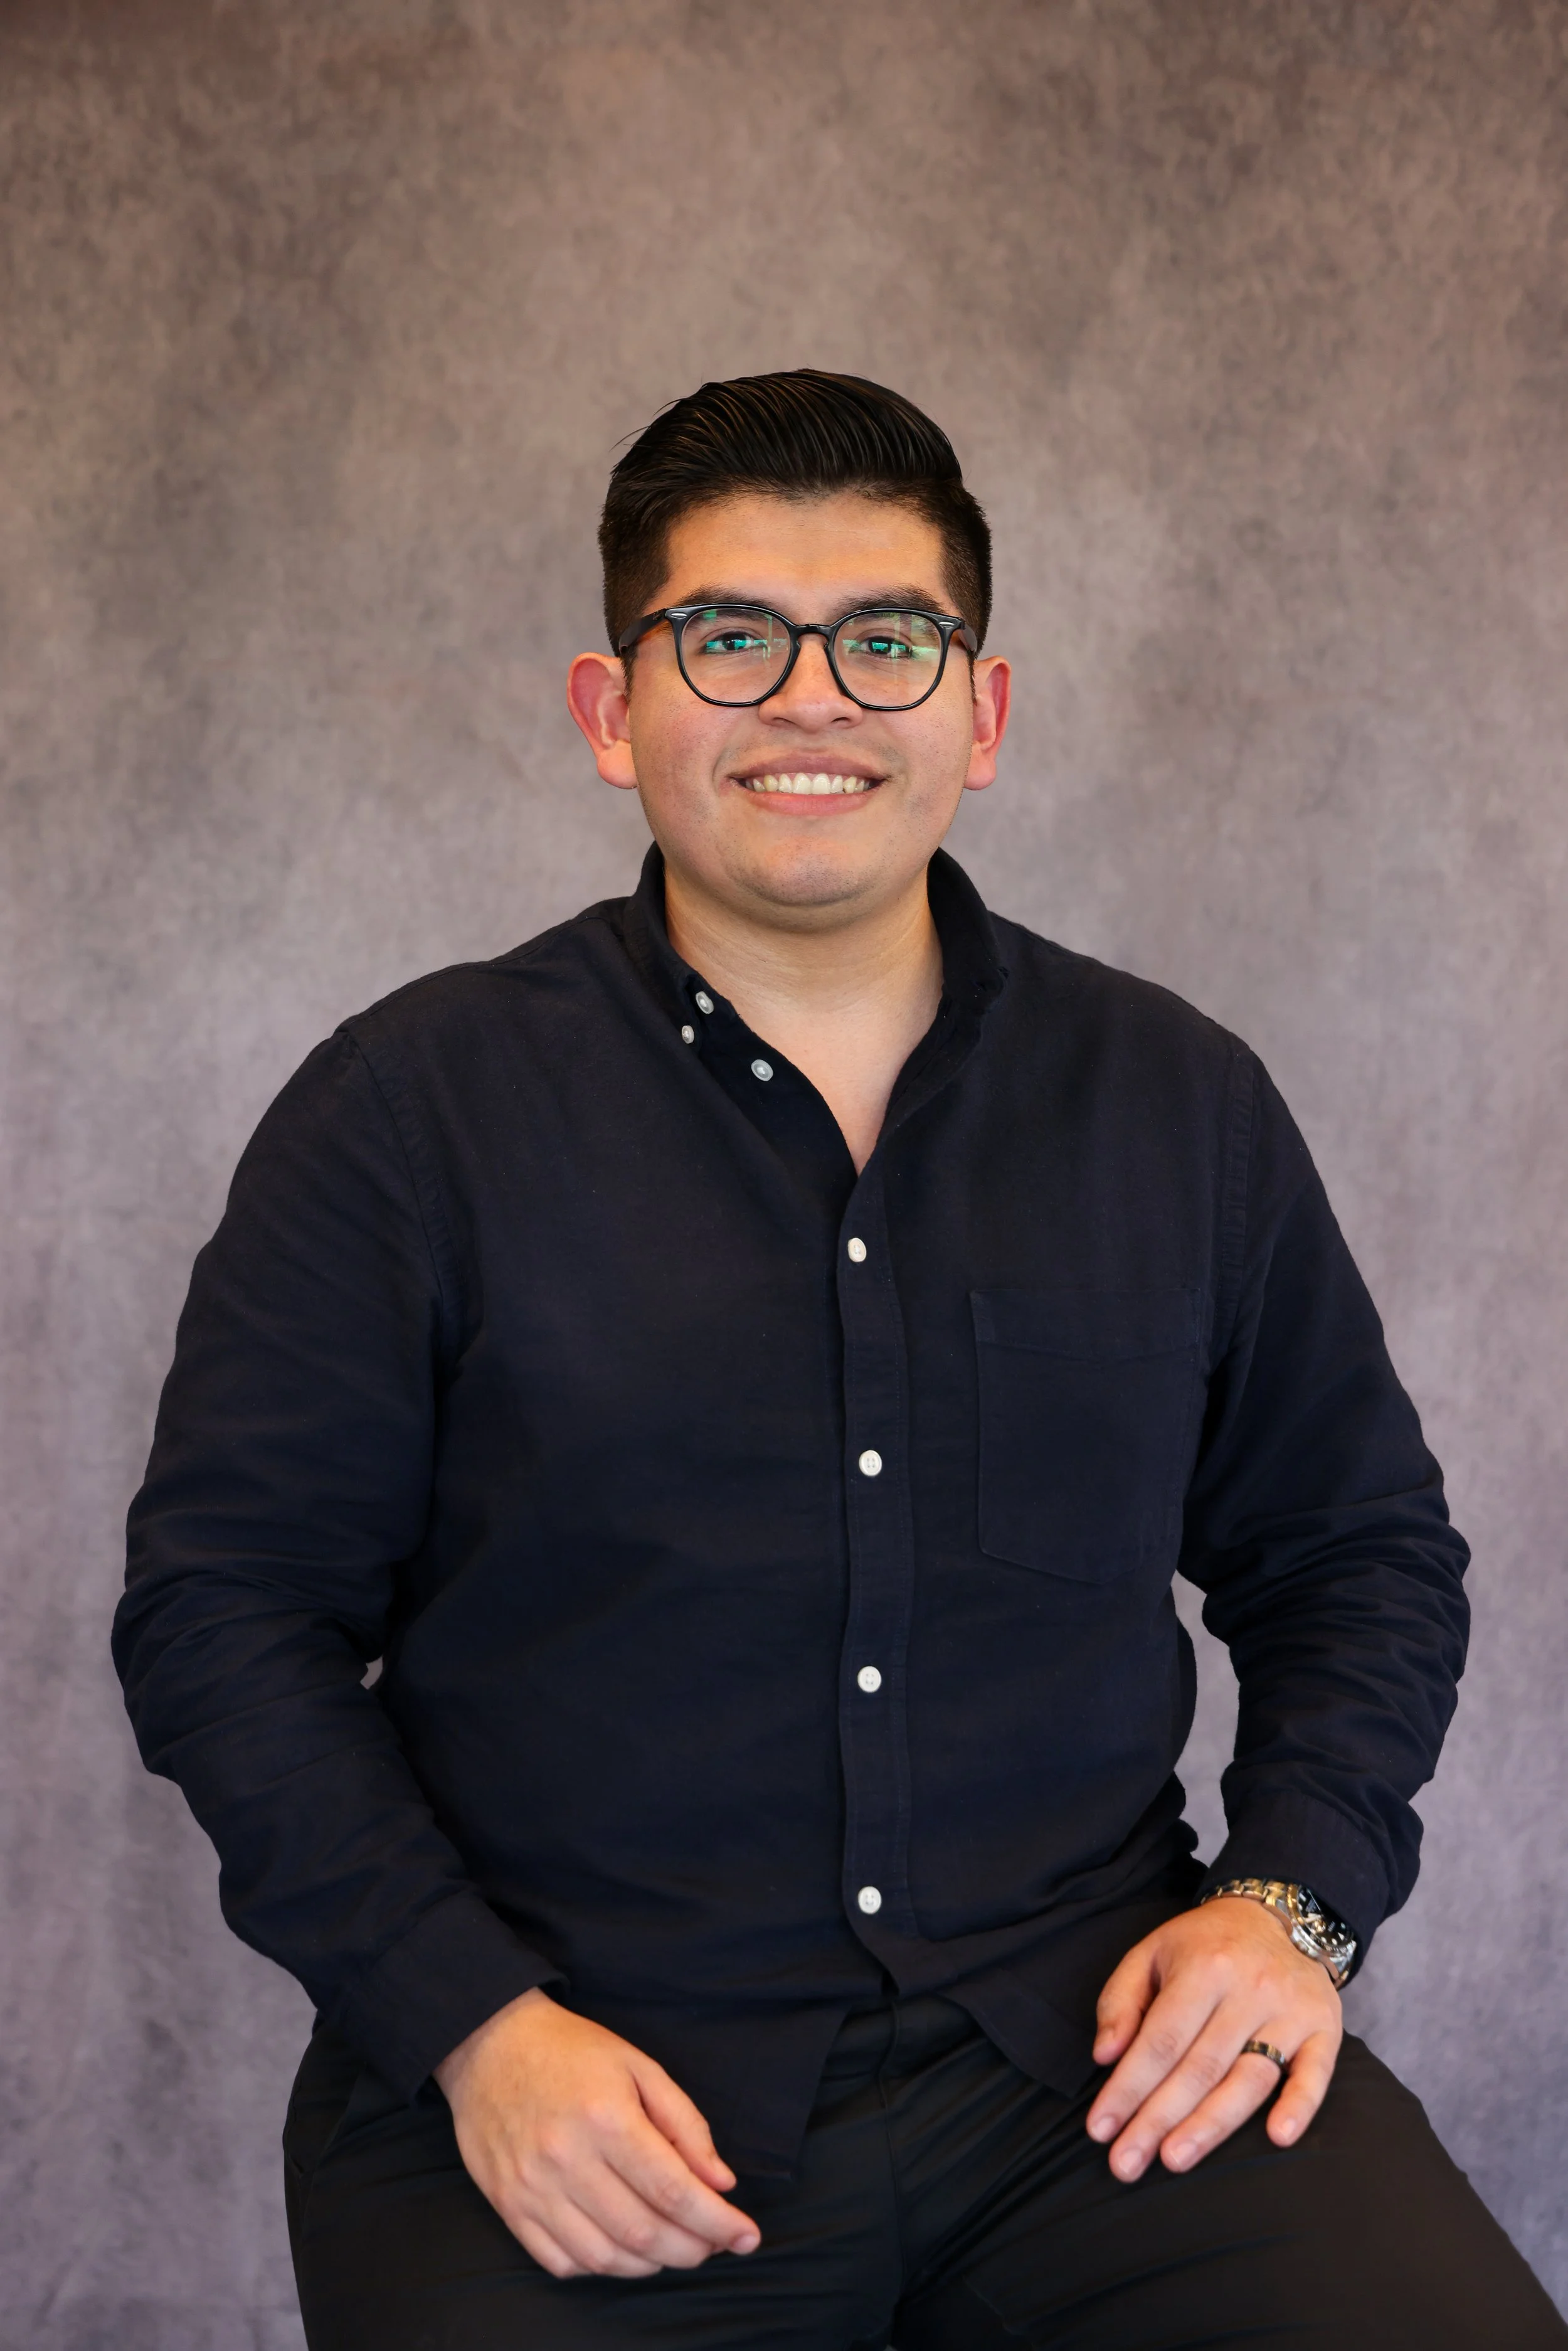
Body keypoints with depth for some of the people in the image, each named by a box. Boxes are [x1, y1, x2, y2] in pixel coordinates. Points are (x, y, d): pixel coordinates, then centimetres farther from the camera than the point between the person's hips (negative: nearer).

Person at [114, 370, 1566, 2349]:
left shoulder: (1183, 1107, 10)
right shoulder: (410, 1110, 1)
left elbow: (1362, 1553, 18)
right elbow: (223, 1604, 0)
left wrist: (1291, 1896, 1)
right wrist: (472, 2025, -10)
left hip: (1091, 2049, 2)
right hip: (582, 2090, -1)